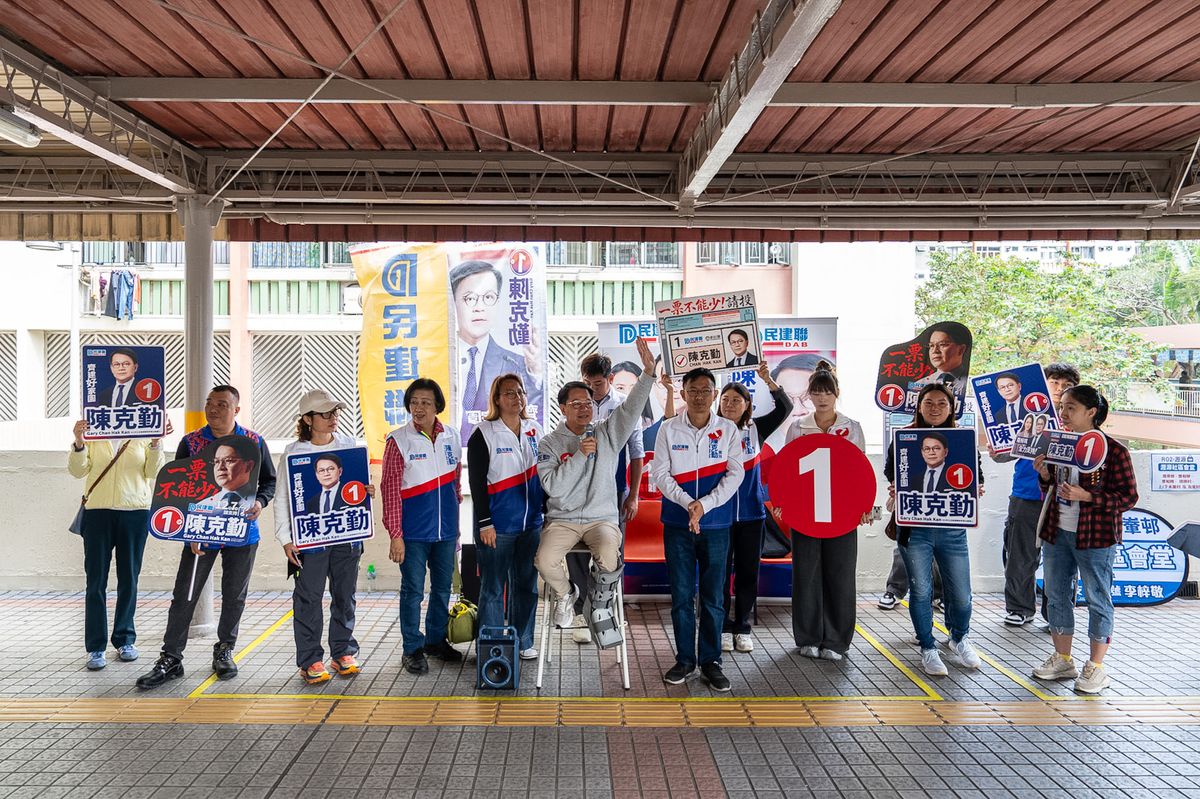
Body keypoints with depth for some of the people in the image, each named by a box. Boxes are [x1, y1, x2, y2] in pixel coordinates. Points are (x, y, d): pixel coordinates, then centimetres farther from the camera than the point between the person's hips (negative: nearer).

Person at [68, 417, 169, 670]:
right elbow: (78, 470, -2)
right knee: (96, 581, 1)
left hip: (135, 512, 1)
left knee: (129, 580, 9)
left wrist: (156, 444, -14)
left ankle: (125, 640, 21)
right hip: (97, 512, 0)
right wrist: (78, 443, -19)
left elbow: (153, 472, 0)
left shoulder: (143, 437, 6)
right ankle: (96, 647, 7)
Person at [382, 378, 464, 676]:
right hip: (413, 531, -5)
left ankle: (436, 640, 30)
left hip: (446, 529, 5)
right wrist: (395, 535, -13)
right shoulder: (398, 440, -8)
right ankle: (413, 649, 15)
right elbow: (390, 489, -10)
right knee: (412, 590, 3)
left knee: (442, 588, 15)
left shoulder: (450, 436, 5)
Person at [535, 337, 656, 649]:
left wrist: (647, 372, -23)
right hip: (562, 519, 0)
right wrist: (580, 454, -19)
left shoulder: (608, 433, 5)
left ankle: (599, 609, -2)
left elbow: (631, 408, -10)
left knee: (608, 556, -33)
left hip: (602, 518, 0)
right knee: (546, 560, -28)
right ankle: (565, 594, 10)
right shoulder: (550, 443, 1)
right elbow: (553, 486, -12)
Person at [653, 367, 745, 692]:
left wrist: (704, 505, -17)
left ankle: (711, 660, 17)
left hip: (716, 523, 0)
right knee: (681, 595, 6)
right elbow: (660, 473, -4)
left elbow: (735, 474, -5)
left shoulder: (728, 430, 1)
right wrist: (687, 503, -17)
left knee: (713, 597, 5)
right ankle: (685, 659, 19)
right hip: (677, 522, 0)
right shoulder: (669, 428, 1)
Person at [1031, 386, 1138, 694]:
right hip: (1057, 533, 7)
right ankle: (1063, 660, 27)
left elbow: (1129, 496, -12)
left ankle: (1096, 668, 17)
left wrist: (1086, 495, -22)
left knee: (1097, 600, 5)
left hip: (1095, 538, -7)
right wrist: (1044, 474, -4)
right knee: (1056, 596, 13)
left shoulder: (1113, 450, -12)